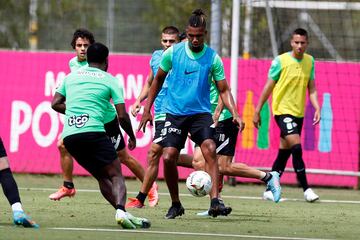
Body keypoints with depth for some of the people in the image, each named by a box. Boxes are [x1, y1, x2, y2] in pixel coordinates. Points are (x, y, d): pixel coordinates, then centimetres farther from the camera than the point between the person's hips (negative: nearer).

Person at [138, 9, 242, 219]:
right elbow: (158, 80, 13)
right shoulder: (173, 52, -1)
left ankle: (215, 202, -28)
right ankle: (176, 205, 12)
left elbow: (224, 90, 1)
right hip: (174, 113, 1)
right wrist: (147, 109, 12)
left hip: (201, 113, -1)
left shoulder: (213, 58, -3)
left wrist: (235, 114, -14)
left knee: (210, 149, -24)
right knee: (168, 158, -9)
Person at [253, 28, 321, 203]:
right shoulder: (281, 61, -8)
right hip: (282, 110, -6)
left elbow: (311, 88, 12)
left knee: (284, 152, 9)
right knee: (296, 147, -18)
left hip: (299, 113, 6)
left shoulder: (310, 61, 7)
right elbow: (268, 87, -2)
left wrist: (317, 108, -3)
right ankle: (306, 189, -15)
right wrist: (257, 111, 0)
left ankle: (270, 190, 18)